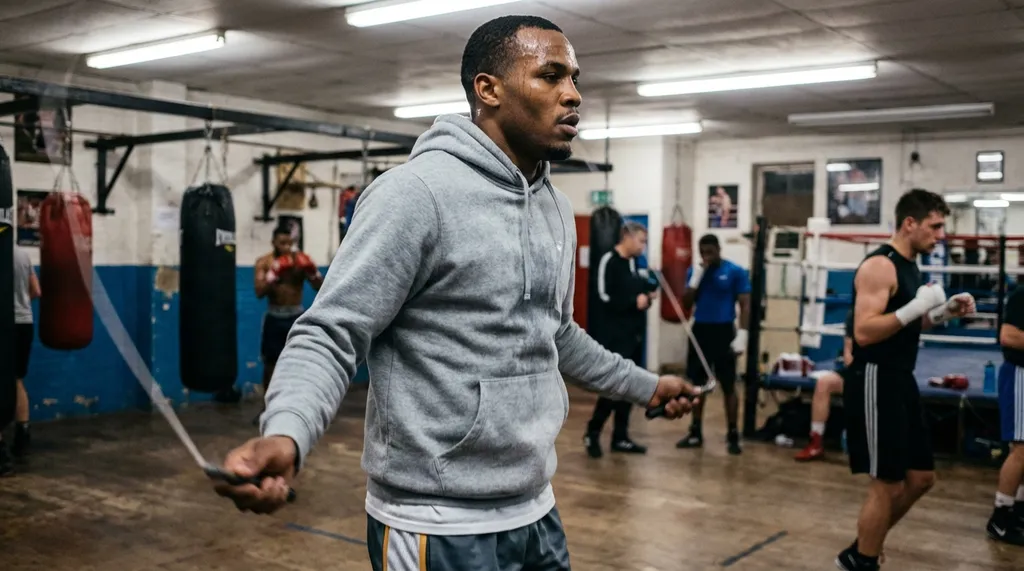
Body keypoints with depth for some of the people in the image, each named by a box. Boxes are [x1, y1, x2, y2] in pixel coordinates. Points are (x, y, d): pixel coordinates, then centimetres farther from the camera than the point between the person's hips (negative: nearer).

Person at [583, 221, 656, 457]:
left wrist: (647, 295, 3)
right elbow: (604, 297, -20)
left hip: (633, 333, 9)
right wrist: (635, 302, -19)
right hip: (614, 335, -9)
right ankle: (592, 433, 8)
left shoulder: (632, 262, 14)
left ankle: (620, 438, 17)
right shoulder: (609, 261, -12)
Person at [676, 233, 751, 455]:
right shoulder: (694, 271, 6)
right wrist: (696, 278, -9)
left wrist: (742, 334, -14)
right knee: (697, 383, 9)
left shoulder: (735, 272, -4)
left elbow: (745, 305, -5)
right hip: (700, 331, 4)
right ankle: (696, 433, 18)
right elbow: (686, 304, 2)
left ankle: (733, 436, 6)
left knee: (728, 386, 0)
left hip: (723, 332, -4)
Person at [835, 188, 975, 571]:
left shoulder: (909, 266, 14)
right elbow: (864, 332, -25)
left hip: (900, 380, 10)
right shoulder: (880, 266, -16)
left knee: (921, 477, 15)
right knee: (888, 485, -3)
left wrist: (943, 312, 9)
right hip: (875, 381, -10)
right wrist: (916, 307, -27)